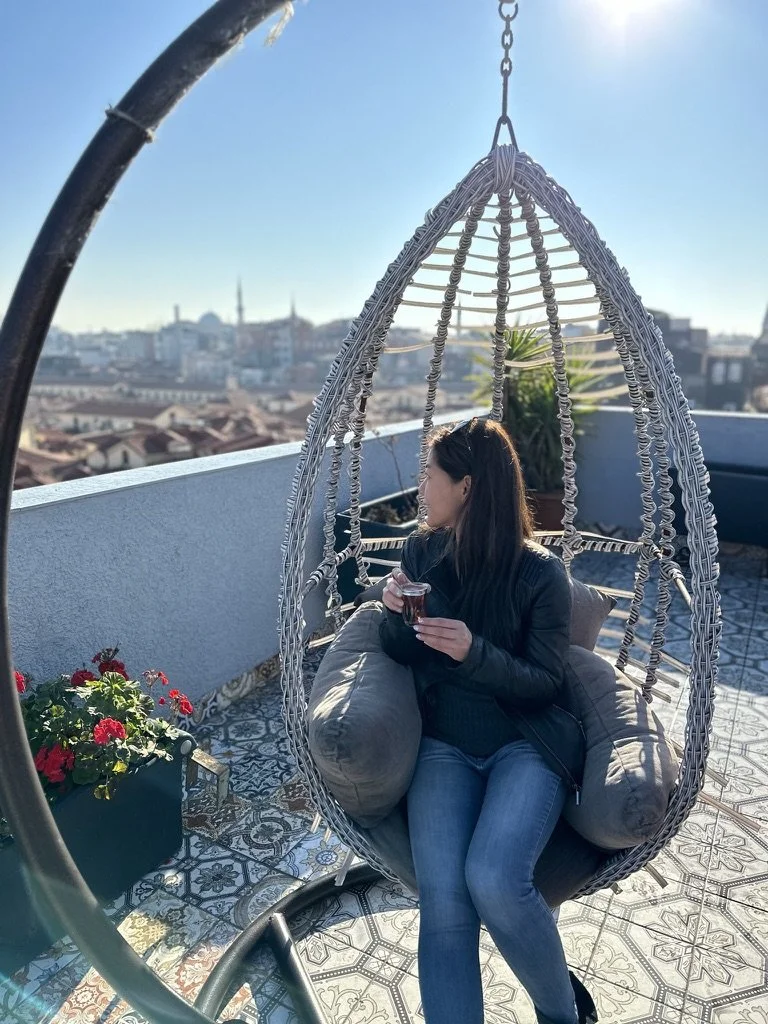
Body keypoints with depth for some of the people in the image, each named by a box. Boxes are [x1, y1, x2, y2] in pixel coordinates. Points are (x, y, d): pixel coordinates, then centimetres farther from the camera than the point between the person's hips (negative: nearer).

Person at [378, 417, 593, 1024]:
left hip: (527, 743, -2)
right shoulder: (422, 550, 5)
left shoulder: (541, 572, -7)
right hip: (444, 744, 3)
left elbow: (545, 684, -5)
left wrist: (475, 652, -22)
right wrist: (397, 613, -12)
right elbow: (403, 657, 10)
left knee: (494, 880, -27)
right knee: (444, 901, -22)